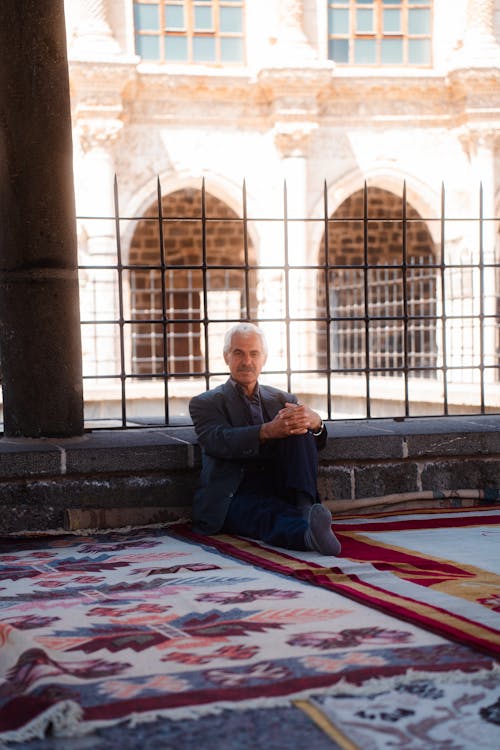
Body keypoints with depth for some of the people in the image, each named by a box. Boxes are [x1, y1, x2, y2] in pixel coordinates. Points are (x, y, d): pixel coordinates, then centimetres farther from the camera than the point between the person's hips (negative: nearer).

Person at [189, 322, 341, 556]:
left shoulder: (283, 400, 22)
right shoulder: (205, 403, 10)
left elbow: (315, 443, 6)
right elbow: (219, 442, -12)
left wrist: (315, 422, -22)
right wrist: (267, 431, -32)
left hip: (280, 491, 4)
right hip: (236, 497, -4)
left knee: (299, 425, -18)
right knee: (272, 515, -38)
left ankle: (304, 507, -33)